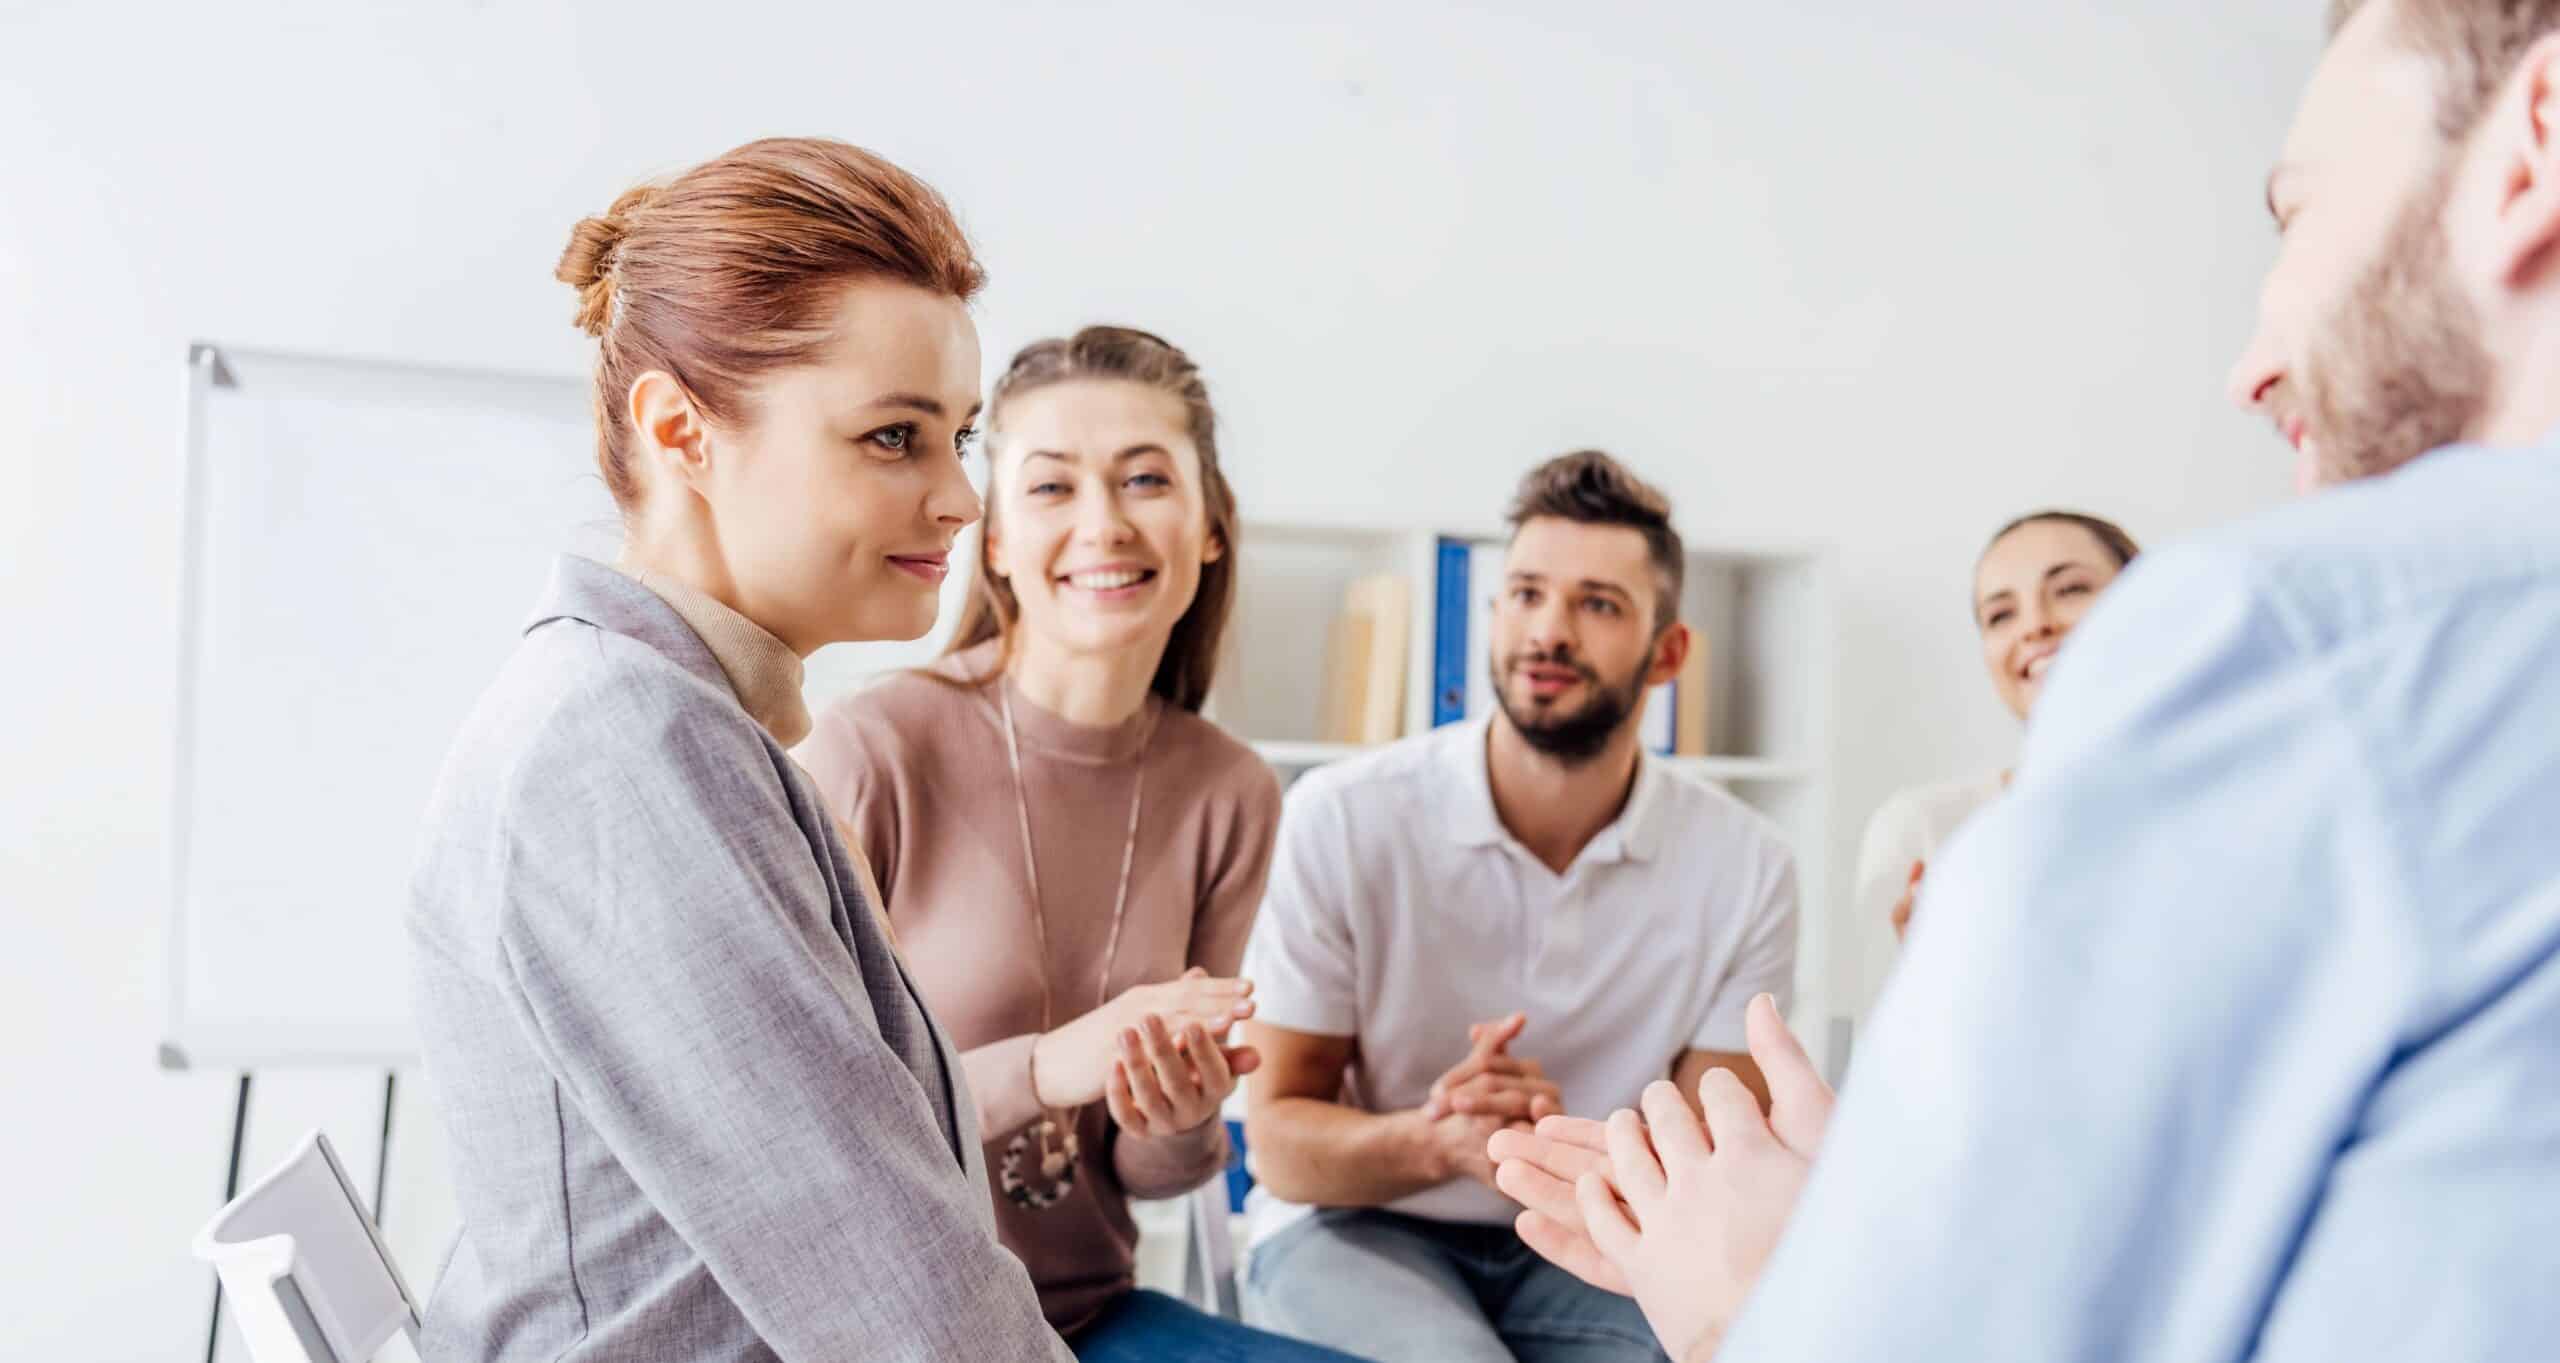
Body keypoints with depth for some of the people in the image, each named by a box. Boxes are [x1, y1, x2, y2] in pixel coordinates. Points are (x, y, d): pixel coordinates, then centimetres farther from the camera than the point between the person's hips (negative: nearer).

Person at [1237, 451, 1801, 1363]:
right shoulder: (1341, 820, -15)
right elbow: (1281, 1141, -10)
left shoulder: (1745, 867, -8)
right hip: (1355, 1229, -2)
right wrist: (1437, 1140, -31)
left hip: (1586, 1251, 3)